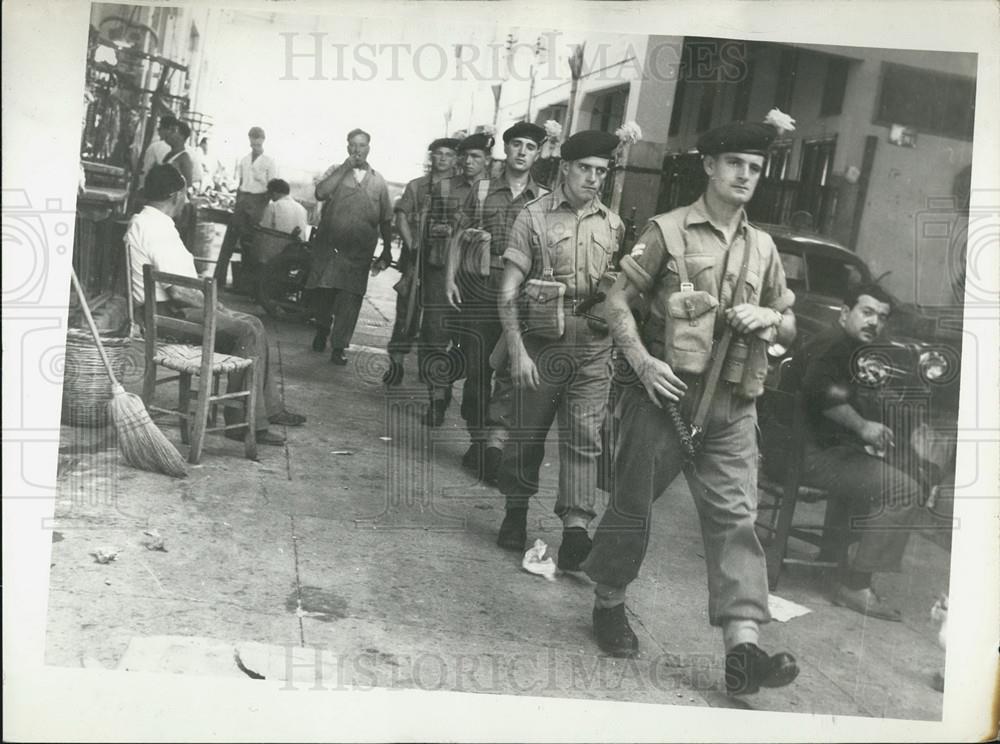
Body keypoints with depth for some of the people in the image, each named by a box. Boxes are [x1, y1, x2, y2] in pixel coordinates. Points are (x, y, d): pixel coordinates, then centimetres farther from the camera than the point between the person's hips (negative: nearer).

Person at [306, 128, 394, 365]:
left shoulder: (378, 181, 11)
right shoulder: (336, 172, 8)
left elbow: (385, 220, 13)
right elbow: (320, 193, -12)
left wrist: (387, 251, 10)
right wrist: (345, 168, -11)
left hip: (359, 251, 0)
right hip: (329, 245, 0)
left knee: (350, 296, -5)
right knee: (322, 290, 3)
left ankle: (338, 347, 1)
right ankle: (322, 330, 30)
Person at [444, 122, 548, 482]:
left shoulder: (545, 200, 8)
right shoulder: (481, 193, 9)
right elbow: (459, 237, 10)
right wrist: (450, 277, -1)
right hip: (478, 288, 1)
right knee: (476, 369, 6)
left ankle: (494, 444, -10)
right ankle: (478, 440, 19)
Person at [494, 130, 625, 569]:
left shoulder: (613, 225, 10)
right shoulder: (535, 216, -1)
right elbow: (509, 292, -4)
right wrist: (517, 351, -12)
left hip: (594, 351, 2)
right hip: (541, 346, -2)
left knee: (584, 441, -3)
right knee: (527, 434, 7)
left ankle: (575, 533, -2)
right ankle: (516, 513, 25)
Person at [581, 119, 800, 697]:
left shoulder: (763, 247, 16)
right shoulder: (669, 230, 2)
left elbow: (790, 327, 22)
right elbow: (619, 299, -1)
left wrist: (767, 316, -2)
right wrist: (643, 361, -14)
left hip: (733, 405, 4)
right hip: (666, 391, -4)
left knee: (735, 516, -4)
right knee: (634, 504, 6)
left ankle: (743, 647, -7)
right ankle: (609, 603, 28)